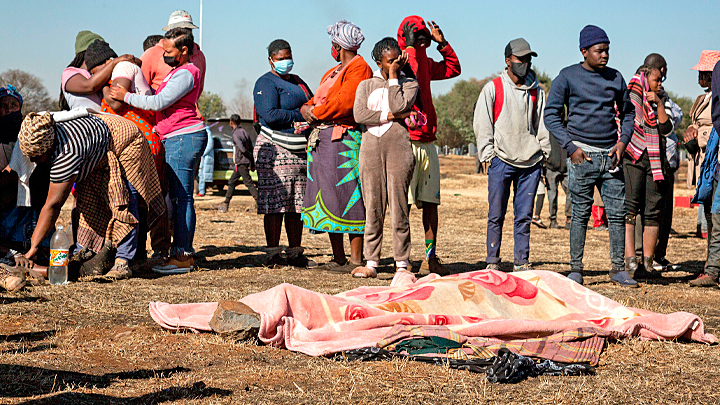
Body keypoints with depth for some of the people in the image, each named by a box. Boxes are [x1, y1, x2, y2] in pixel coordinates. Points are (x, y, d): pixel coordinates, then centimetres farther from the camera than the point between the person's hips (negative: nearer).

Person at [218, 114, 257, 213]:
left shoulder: (236, 134, -13)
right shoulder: (244, 132, 14)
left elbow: (242, 149, -22)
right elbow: (251, 148, 14)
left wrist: (250, 156, -4)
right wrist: (253, 164, 15)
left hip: (241, 163, -9)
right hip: (241, 163, 9)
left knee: (248, 183, -11)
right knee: (231, 182, 15)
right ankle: (226, 204, 20)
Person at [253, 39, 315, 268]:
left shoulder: (297, 82, 21)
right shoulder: (266, 83, -5)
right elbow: (270, 116, -18)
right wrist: (300, 116, -13)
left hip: (300, 152, 8)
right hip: (275, 150, -8)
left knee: (297, 205, 8)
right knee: (275, 205, -7)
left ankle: (295, 253, 14)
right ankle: (273, 255, -3)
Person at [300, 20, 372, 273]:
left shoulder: (359, 68, -6)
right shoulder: (333, 72, 26)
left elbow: (346, 102, -19)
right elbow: (314, 101, 24)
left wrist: (317, 112, -9)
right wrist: (307, 109, 1)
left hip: (345, 140, -10)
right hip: (323, 139, 10)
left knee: (348, 199, -10)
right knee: (327, 198, 8)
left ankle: (356, 260, -9)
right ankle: (338, 259, 14)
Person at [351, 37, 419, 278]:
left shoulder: (409, 84, 13)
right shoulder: (366, 85, 18)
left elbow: (398, 105, -8)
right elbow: (359, 114, 0)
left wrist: (394, 76, 1)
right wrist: (390, 116, -6)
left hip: (398, 148, -2)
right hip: (370, 148, 2)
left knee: (399, 208, -5)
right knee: (372, 209, 0)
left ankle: (402, 263, 0)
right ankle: (371, 262, 3)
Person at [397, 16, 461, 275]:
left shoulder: (426, 64, 16)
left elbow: (453, 69, 29)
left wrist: (442, 44, 17)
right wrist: (411, 48, -21)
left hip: (427, 142, 8)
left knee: (430, 202, 8)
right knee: (403, 203, -5)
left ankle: (430, 259, 15)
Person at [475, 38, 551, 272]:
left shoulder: (536, 92, 13)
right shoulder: (493, 88, 4)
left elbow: (542, 125, 17)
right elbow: (482, 123, 1)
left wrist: (544, 154, 8)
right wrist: (489, 155, -6)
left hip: (530, 163, 3)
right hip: (502, 161, -3)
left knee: (524, 216, 4)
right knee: (496, 215, -3)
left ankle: (522, 263, 9)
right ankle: (492, 263, 4)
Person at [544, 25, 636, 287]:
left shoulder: (615, 78, 12)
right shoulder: (568, 77, 0)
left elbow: (628, 112, 22)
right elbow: (551, 114, -1)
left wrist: (623, 141, 5)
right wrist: (570, 147, -10)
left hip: (610, 155, 4)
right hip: (582, 155, -4)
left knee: (617, 212, 1)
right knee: (580, 213, -3)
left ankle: (618, 269, 8)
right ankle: (575, 269, 4)